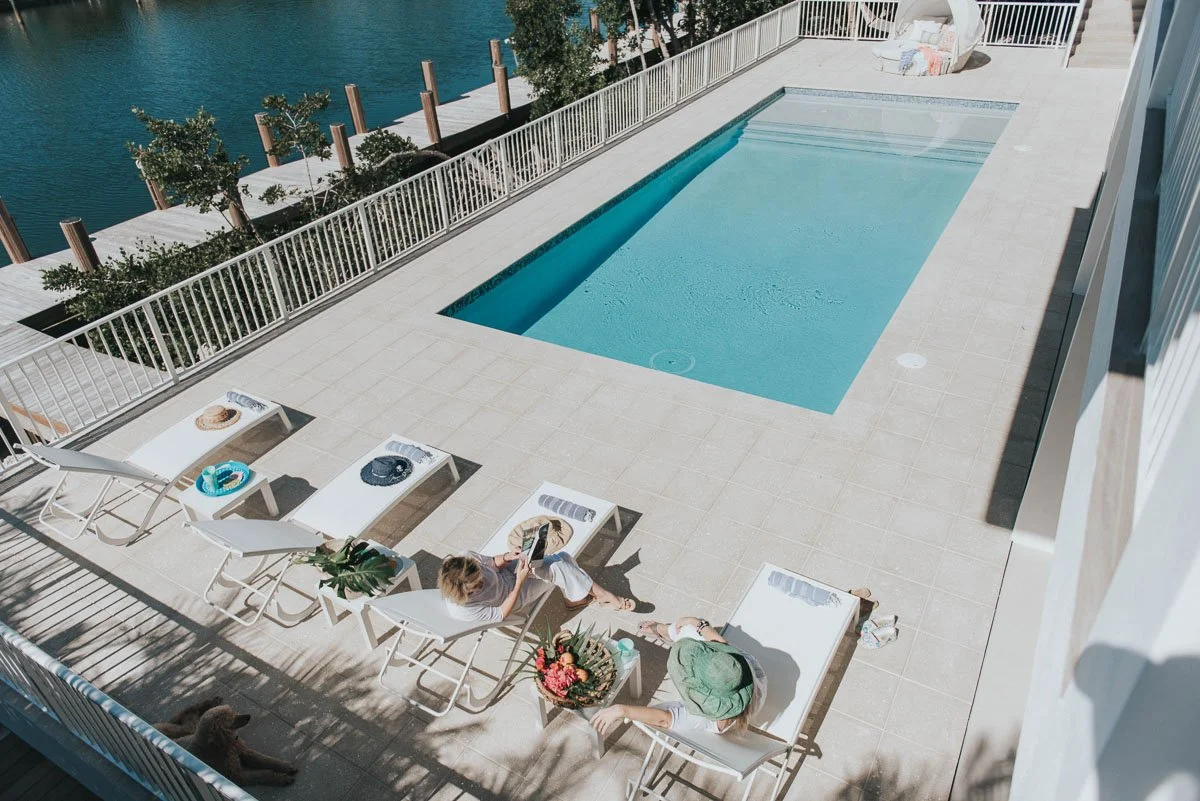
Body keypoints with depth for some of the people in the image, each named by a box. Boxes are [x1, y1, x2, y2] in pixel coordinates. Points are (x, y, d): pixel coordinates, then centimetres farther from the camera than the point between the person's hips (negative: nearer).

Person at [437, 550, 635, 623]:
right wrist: (520, 582, -31)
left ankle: (574, 598, 16)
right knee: (556, 568, -23)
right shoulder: (463, 610, -35)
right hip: (511, 596, -5)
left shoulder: (466, 560, -26)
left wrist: (507, 557, -26)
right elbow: (501, 615, -22)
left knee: (563, 558, -12)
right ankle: (605, 597, -2)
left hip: (507, 572, 5)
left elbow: (491, 563, -4)